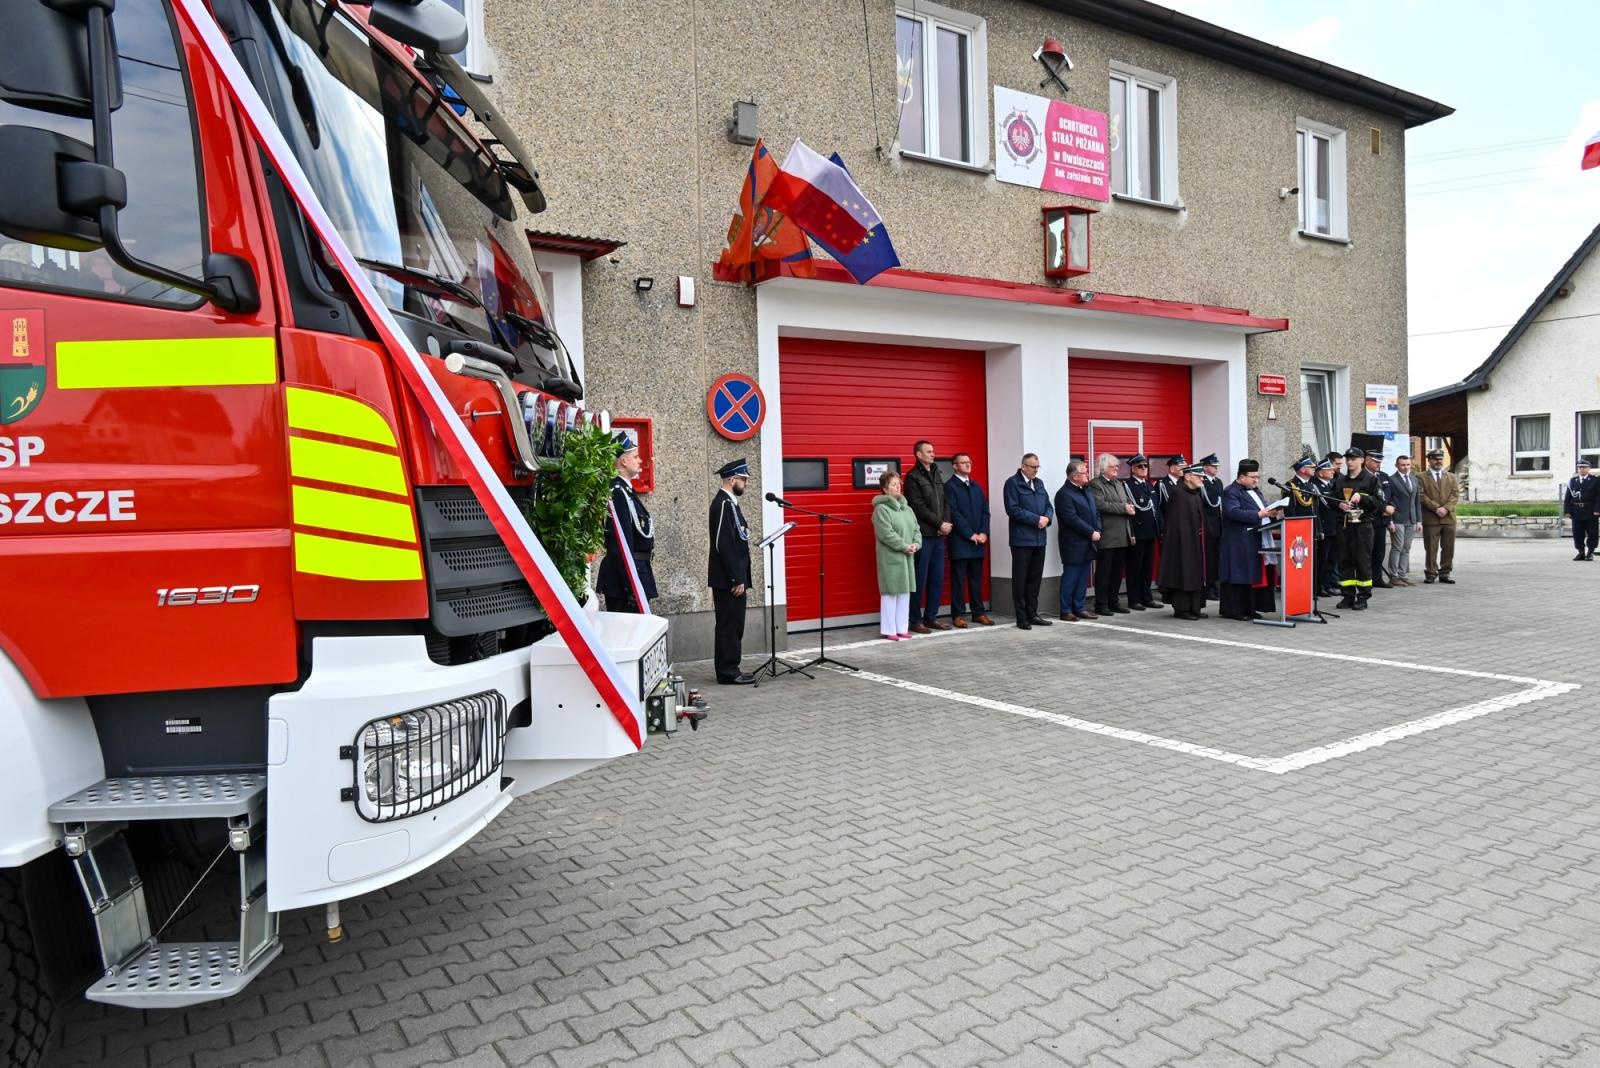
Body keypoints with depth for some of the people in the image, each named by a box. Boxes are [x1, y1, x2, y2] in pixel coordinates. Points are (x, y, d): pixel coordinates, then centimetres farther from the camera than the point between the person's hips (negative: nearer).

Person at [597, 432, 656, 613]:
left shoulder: (626, 490, 14)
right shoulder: (617, 492, -17)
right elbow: (621, 544, -22)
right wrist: (632, 588, -23)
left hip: (637, 571, 10)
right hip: (625, 577, -10)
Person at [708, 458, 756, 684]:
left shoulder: (729, 502, 15)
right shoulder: (723, 504, -16)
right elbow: (723, 545, -21)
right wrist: (736, 580, -20)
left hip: (733, 578, 10)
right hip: (728, 580, -10)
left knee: (733, 625, 13)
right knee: (729, 626, -4)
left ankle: (730, 670, 19)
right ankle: (728, 672, 1)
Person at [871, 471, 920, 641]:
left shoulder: (907, 508, 14)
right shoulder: (881, 509, -11)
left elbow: (916, 529, 14)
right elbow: (886, 534, -18)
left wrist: (916, 544, -5)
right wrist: (904, 547, -17)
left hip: (907, 557, 8)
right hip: (890, 557, -8)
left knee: (905, 592, 10)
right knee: (890, 593, -3)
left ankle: (902, 628, 17)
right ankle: (890, 630, 3)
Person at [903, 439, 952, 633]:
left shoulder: (936, 474, 17)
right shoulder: (913, 477, -6)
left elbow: (946, 501, 13)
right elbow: (919, 507, -13)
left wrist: (946, 523, -3)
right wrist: (939, 523, -11)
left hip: (938, 535, 7)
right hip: (923, 535, -7)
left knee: (937, 579, 8)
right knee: (920, 579, -3)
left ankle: (931, 617, 17)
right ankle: (916, 620, 4)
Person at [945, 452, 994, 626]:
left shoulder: (977, 487, 17)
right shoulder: (950, 487, -4)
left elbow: (985, 511, 11)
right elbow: (954, 514, -12)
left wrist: (984, 533, -3)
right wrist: (970, 535, -13)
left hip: (979, 540, 6)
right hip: (960, 540, -6)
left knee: (977, 578, 8)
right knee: (958, 578, -2)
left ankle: (979, 612, 14)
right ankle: (958, 615, 2)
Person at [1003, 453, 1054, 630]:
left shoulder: (1039, 483, 17)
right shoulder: (1012, 483, -5)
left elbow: (1048, 506, 16)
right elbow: (1013, 509, -15)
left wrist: (1047, 518, -6)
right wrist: (1037, 519, -16)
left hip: (1039, 538, 7)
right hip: (1022, 539, -7)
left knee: (1035, 578, 10)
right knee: (1020, 580, -1)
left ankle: (1032, 614, 18)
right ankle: (1021, 618, 3)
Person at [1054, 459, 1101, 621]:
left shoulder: (1086, 491, 14)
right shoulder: (1064, 494, -14)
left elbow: (1096, 512, 15)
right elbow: (1072, 519, -20)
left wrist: (1097, 531, 0)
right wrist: (1091, 533, -17)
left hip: (1088, 544, 8)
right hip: (1074, 545, -8)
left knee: (1083, 579, 12)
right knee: (1070, 578, -1)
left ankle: (1079, 608, 20)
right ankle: (1066, 611, 6)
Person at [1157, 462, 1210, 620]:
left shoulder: (1196, 494, 14)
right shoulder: (1178, 494, -13)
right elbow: (1177, 521, -18)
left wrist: (1201, 538, 12)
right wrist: (1186, 539, -21)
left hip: (1196, 542, 9)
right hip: (1183, 541, -9)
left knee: (1196, 574, 10)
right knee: (1184, 573, -4)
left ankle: (1194, 607, 16)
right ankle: (1181, 608, 3)